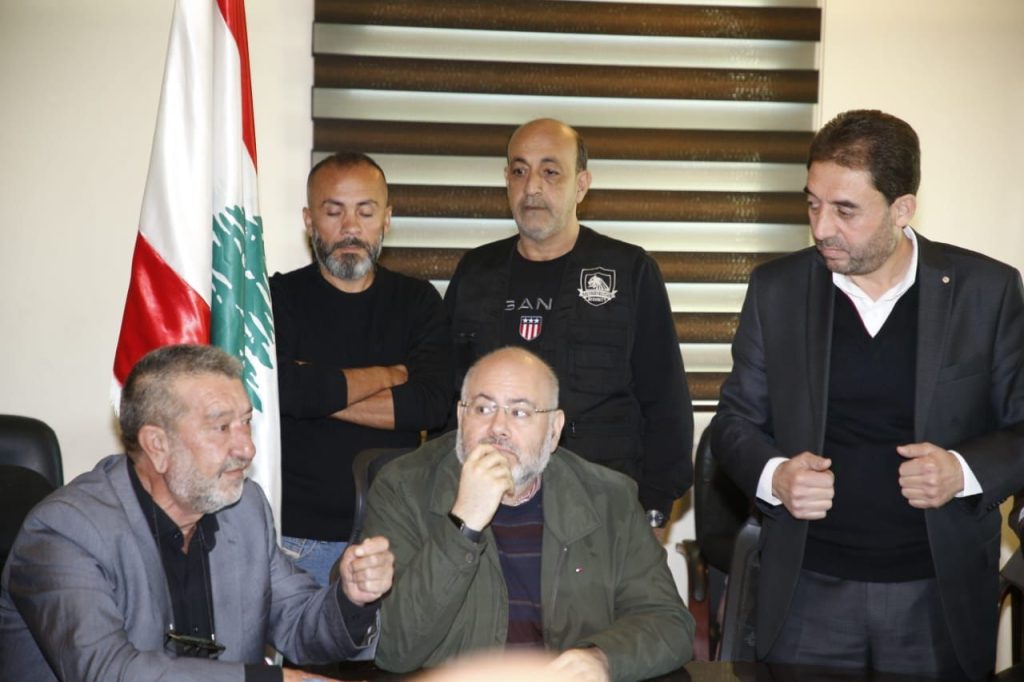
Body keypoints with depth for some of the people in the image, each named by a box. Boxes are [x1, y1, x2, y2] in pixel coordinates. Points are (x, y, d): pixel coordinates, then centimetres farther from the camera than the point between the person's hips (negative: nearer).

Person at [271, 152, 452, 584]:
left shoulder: (418, 302, 7)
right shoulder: (278, 298, 1)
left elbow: (432, 403, -9)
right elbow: (281, 387, -19)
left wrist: (321, 393, -13)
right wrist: (389, 375, -6)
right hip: (295, 532, -2)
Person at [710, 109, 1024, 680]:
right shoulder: (776, 290, 1)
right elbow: (736, 420, 7)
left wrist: (964, 471, -17)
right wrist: (773, 476, -13)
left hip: (942, 596, -1)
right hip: (810, 591, 1)